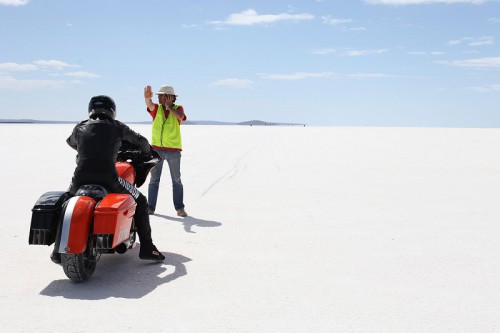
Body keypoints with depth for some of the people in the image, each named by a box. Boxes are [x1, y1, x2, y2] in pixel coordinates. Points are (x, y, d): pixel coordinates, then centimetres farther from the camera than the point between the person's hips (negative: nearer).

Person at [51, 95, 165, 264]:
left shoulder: (80, 128, 16)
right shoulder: (117, 127, 10)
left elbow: (71, 142, 38)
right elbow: (141, 141, 21)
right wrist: (148, 152, 43)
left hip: (80, 178, 3)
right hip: (108, 178, -3)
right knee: (140, 201, 18)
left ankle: (59, 251, 28)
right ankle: (146, 248, 12)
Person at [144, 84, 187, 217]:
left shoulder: (178, 108, 3)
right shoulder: (156, 108, 5)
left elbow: (180, 116, -20)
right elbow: (149, 104, -19)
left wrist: (169, 106, -9)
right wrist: (147, 97, -41)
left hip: (174, 150, -1)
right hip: (156, 149, 1)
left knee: (176, 180, 3)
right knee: (154, 179, 4)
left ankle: (179, 208, 7)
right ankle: (151, 206, 9)